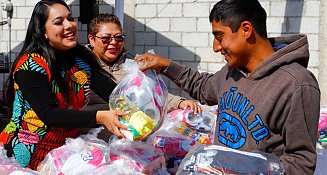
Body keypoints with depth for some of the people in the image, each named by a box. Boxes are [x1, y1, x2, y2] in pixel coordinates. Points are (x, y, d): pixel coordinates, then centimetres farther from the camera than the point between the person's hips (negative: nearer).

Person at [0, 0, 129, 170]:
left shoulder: (82, 57, -1)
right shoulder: (31, 66, -19)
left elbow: (111, 91, -11)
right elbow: (48, 114, -27)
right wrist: (99, 117, -39)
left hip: (64, 151, 5)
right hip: (27, 155, -5)